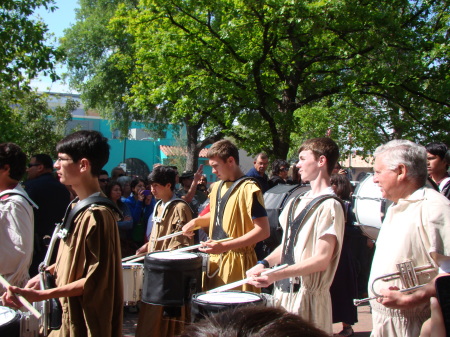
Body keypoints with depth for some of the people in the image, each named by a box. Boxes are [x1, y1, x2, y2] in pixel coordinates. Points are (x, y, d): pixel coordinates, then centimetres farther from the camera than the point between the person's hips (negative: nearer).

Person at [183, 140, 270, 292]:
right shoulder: (217, 187, 11)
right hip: (215, 261, 7)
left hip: (238, 263, -7)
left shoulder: (248, 189, -14)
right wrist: (196, 221, 7)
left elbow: (263, 231, -20)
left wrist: (224, 246, -25)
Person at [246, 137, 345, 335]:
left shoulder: (329, 206, -14)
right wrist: (265, 264, -1)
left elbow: (322, 259, -19)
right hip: (284, 291, 7)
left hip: (308, 296, -7)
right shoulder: (299, 202, 10)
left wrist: (276, 275, -26)